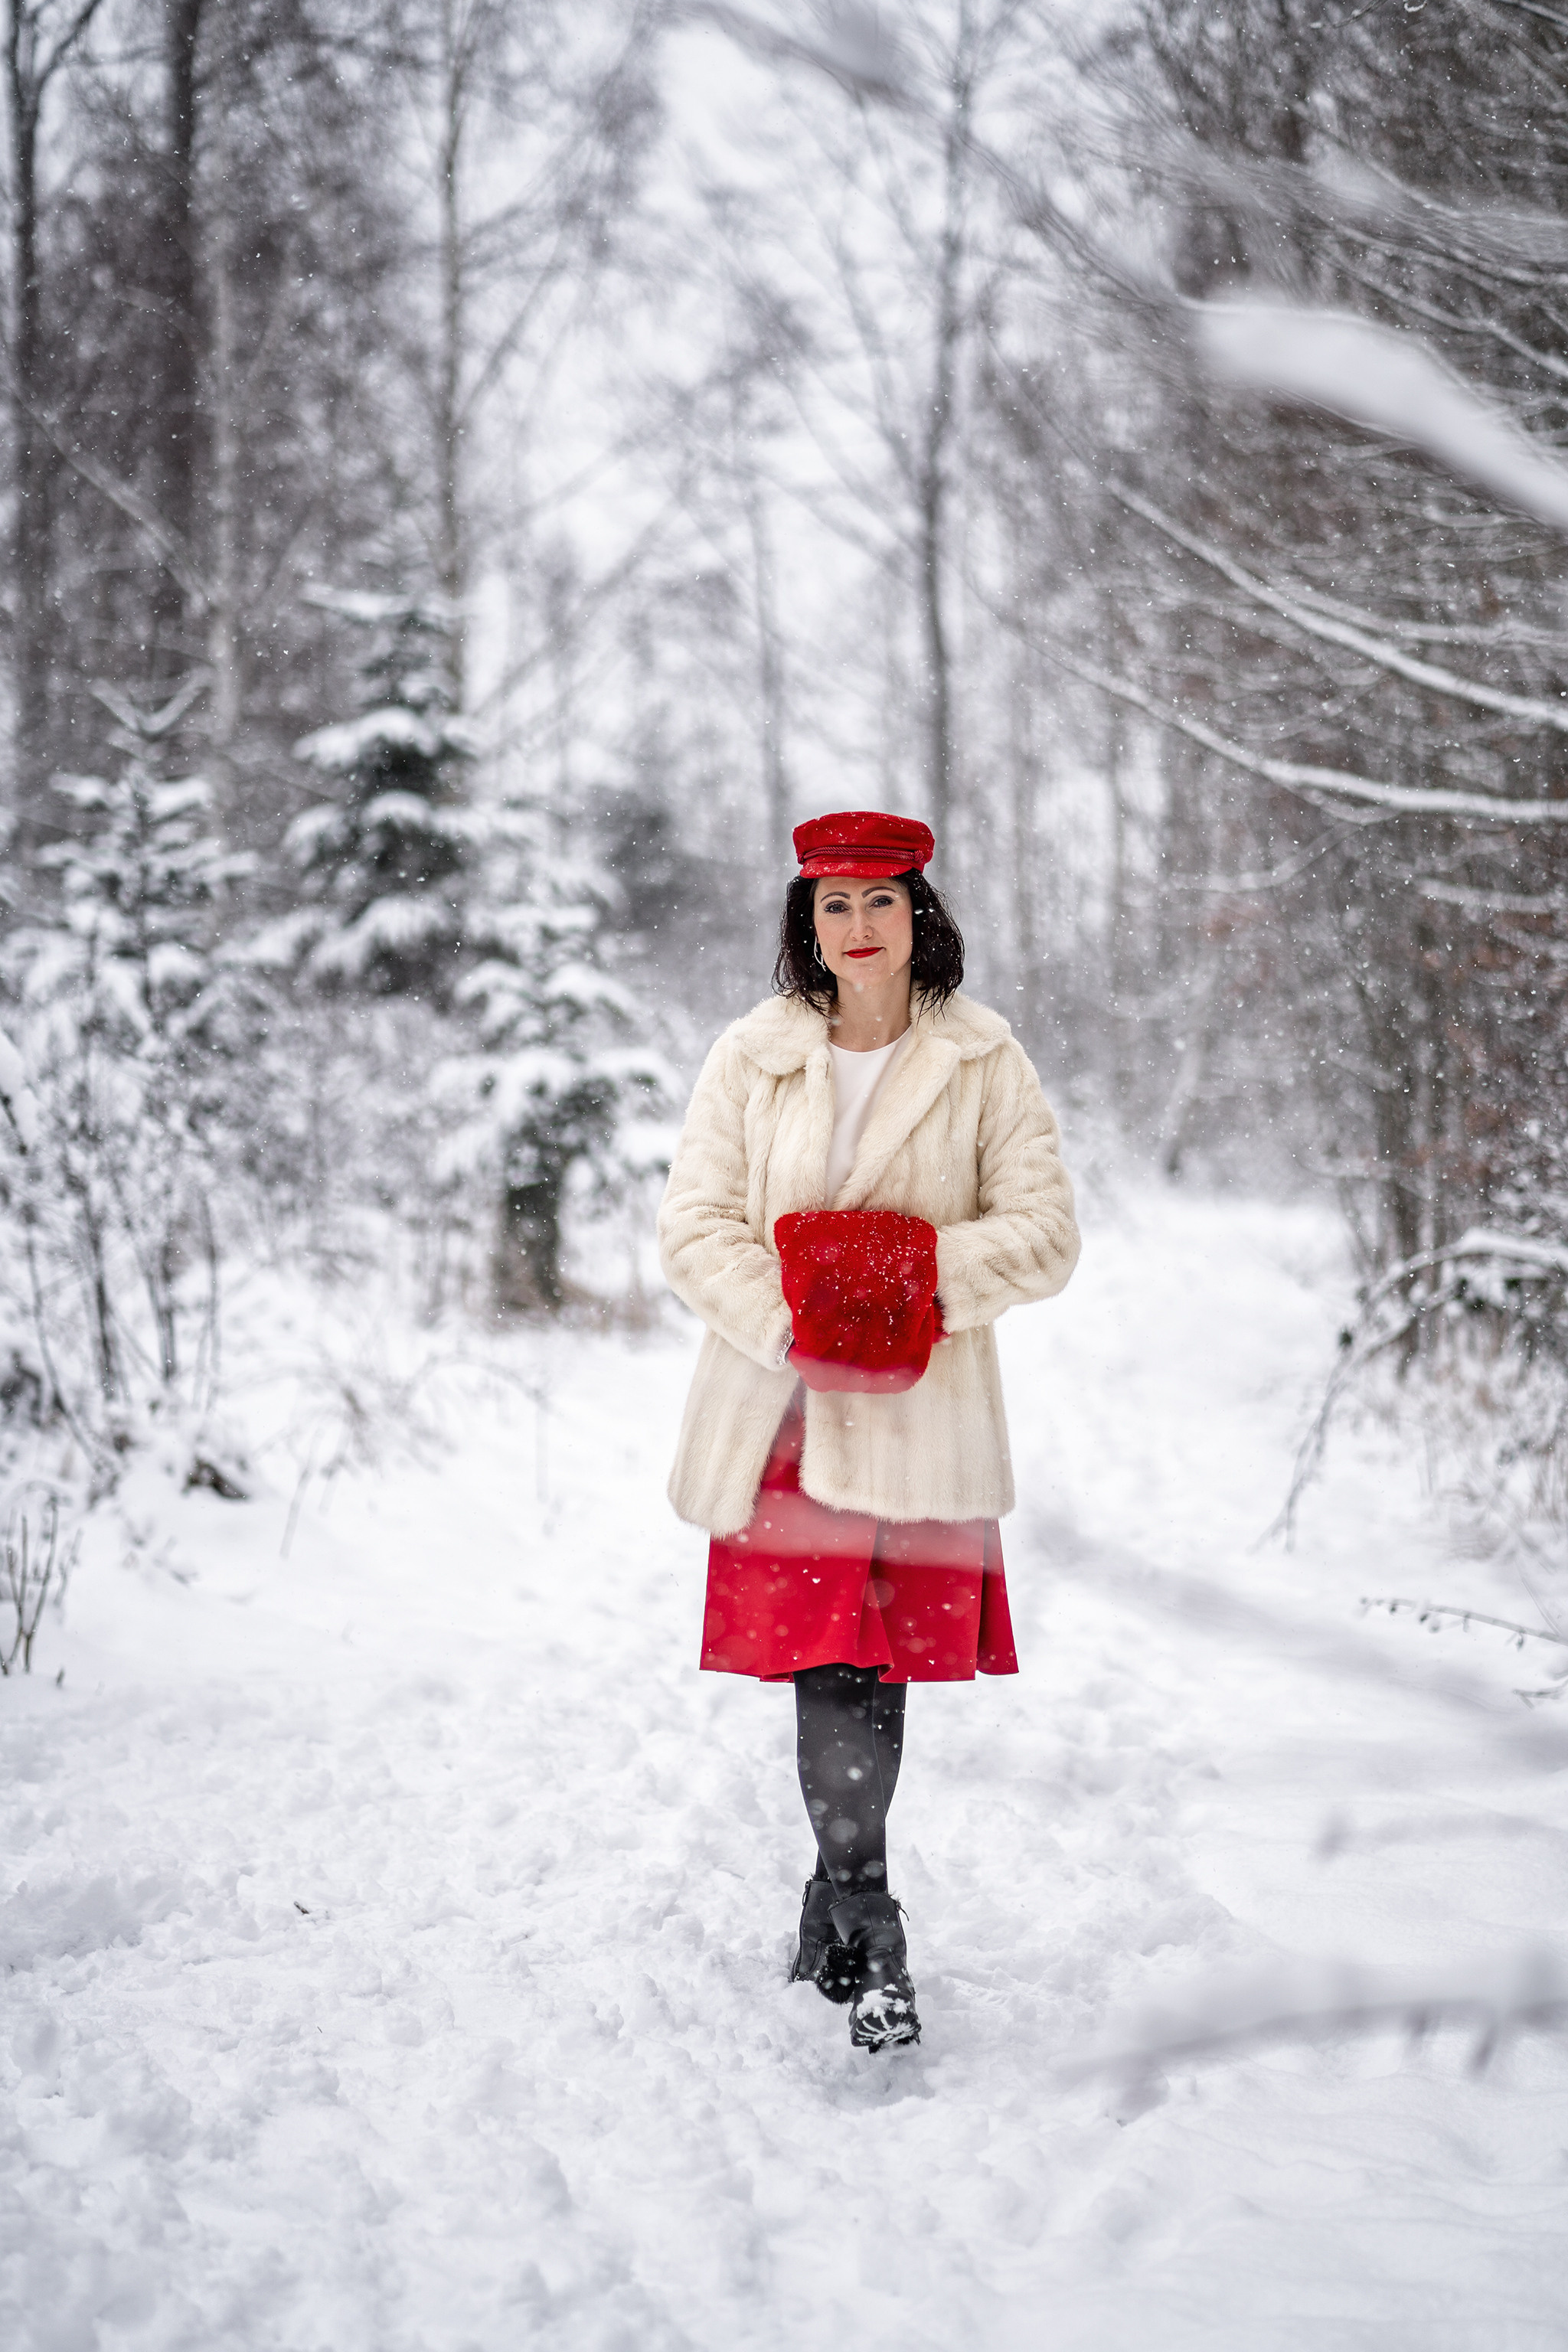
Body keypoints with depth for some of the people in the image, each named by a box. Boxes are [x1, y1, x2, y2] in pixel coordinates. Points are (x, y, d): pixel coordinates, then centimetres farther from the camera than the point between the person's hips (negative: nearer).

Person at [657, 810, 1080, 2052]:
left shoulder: (983, 1062, 3)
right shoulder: (752, 1057, 5)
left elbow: (1045, 1234, 0)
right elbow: (695, 1225, 1)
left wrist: (921, 1275, -16)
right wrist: (792, 1323, -14)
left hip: (922, 1414, 0)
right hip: (783, 1404, 0)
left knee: (880, 1664, 3)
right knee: (829, 1668, -7)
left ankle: (835, 1905, 24)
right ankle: (871, 1941, -2)